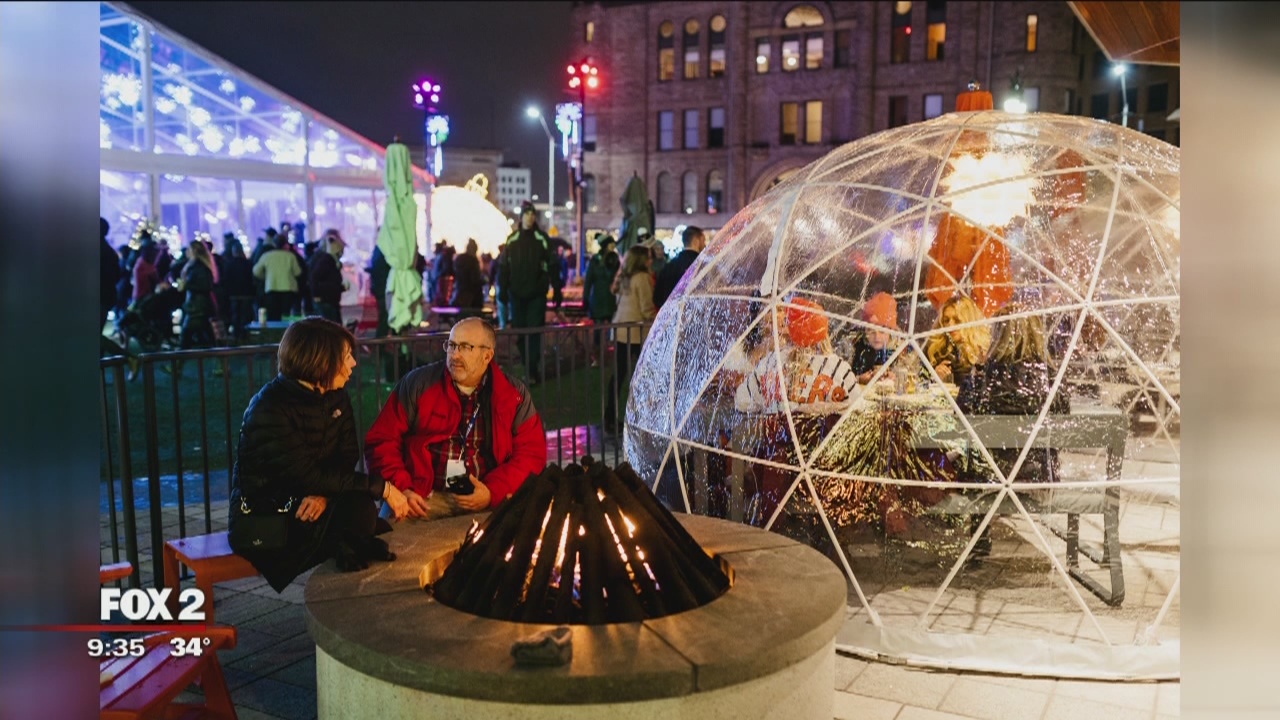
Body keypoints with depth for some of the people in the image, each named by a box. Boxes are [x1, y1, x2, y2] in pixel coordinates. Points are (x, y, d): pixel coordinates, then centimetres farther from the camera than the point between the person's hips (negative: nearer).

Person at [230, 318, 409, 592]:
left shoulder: (336, 395, 1)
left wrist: (323, 493, -22)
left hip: (309, 502, 6)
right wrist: (381, 487, -28)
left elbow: (347, 456, 0)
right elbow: (307, 475, -27)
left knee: (361, 509, -27)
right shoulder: (269, 410, -20)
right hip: (263, 517, -6)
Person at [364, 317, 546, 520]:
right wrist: (401, 489, -12)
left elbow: (531, 452, 2)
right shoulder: (417, 384, 3)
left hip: (487, 497, 2)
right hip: (424, 497, -1)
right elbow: (382, 441, 3)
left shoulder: (515, 394, 6)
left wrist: (493, 492, -12)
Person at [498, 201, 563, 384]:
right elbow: (504, 266, 7)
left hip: (537, 294, -3)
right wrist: (503, 290, 1)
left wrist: (557, 290, -3)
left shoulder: (542, 239, 0)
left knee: (534, 332, -5)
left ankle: (532, 371, -4)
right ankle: (527, 368, 18)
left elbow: (552, 266, -1)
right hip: (517, 294, 3)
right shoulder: (511, 240, 6)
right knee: (519, 332, 6)